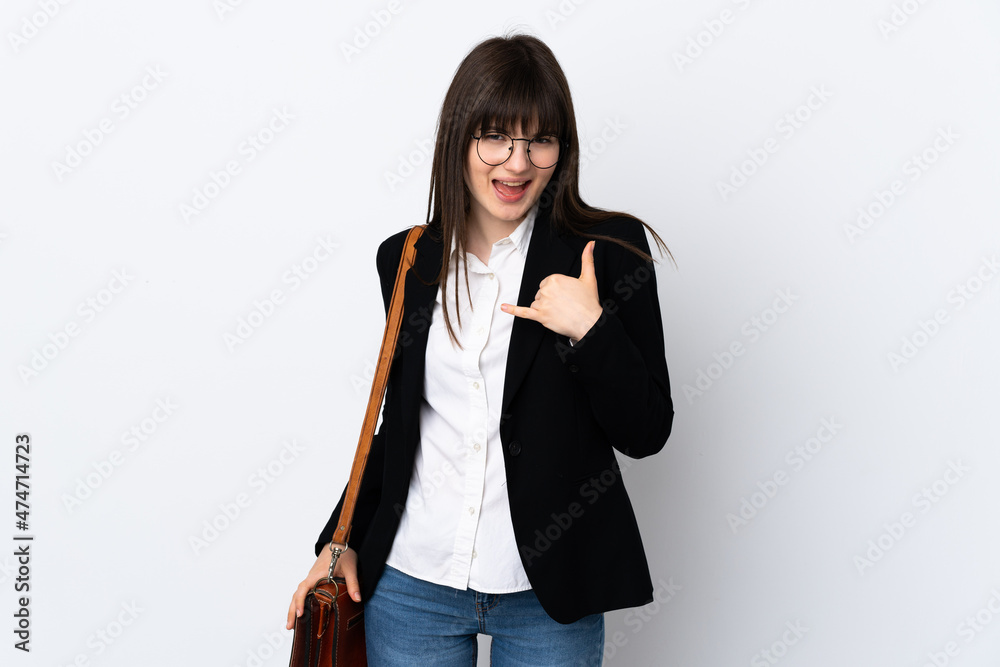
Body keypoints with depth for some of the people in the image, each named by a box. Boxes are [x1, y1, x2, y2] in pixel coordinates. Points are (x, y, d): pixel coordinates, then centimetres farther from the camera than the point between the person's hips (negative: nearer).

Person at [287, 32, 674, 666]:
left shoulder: (608, 250, -7)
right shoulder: (407, 259, 3)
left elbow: (646, 433, -7)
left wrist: (591, 328, -20)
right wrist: (341, 540, 10)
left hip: (549, 595, -2)